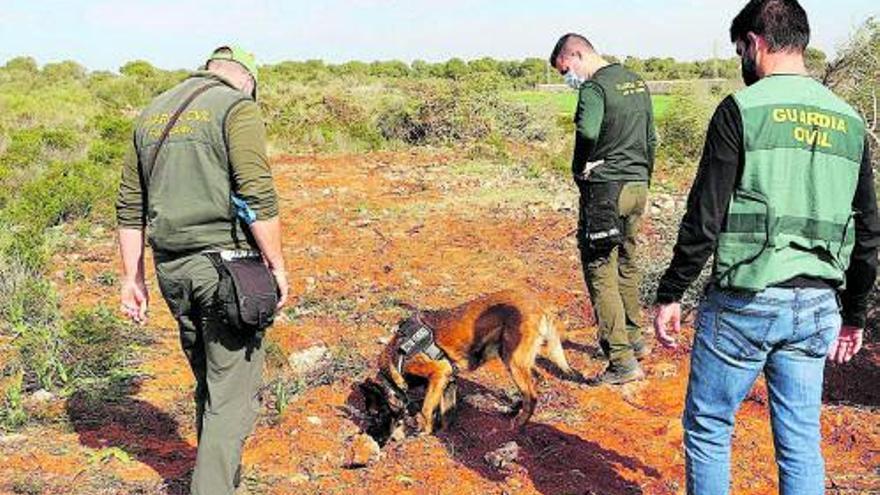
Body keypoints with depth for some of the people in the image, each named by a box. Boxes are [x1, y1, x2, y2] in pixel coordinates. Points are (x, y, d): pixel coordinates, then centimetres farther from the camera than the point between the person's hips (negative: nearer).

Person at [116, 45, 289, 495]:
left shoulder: (151, 114, 16)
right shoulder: (237, 108, -5)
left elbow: (129, 207, 15)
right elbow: (258, 196, -16)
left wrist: (132, 277, 18)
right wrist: (277, 265, -8)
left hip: (171, 267, 7)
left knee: (208, 381, 21)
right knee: (233, 391, 0)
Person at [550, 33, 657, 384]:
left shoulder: (594, 87, -14)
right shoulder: (637, 82, 14)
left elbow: (588, 131, -34)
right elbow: (651, 139, 19)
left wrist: (581, 167, -16)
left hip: (604, 188, -9)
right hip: (638, 185, 9)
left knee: (601, 273, -2)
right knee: (627, 265, 22)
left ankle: (622, 360, -2)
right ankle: (634, 338, 35)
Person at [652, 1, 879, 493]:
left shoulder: (743, 108, -8)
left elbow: (705, 216, -12)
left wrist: (670, 294, -3)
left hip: (745, 303, -5)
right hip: (817, 308, 6)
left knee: (708, 430, 10)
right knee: (802, 444, 14)